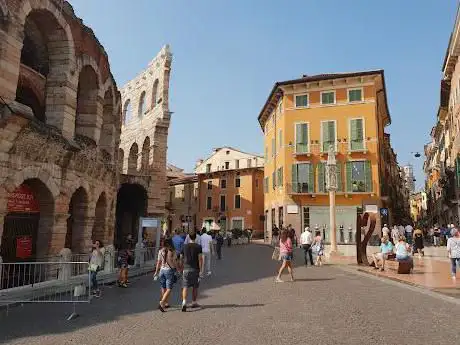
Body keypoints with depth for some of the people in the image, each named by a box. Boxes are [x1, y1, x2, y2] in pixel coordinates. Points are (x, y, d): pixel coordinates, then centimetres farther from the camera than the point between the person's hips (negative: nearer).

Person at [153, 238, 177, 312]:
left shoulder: (161, 251, 2)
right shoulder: (173, 252, -8)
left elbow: (158, 262, 5)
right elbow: (175, 262, -6)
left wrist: (156, 272, 14)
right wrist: (177, 270, 8)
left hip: (162, 270, 4)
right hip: (170, 270, -4)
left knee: (163, 288, 14)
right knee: (168, 289, -2)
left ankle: (165, 303, 21)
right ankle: (161, 303, -16)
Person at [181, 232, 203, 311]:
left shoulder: (185, 246, 3)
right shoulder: (198, 247, -5)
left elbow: (182, 258, 9)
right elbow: (200, 259, -9)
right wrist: (201, 270, -5)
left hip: (186, 269, 1)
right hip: (195, 269, -1)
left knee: (185, 287, 0)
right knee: (195, 287, 13)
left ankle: (184, 302, -17)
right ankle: (194, 302, 21)